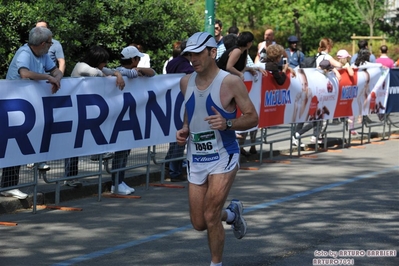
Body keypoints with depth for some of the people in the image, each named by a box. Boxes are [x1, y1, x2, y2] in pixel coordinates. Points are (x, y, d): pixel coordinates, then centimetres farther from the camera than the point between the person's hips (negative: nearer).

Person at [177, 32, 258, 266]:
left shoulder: (231, 82, -12)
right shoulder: (186, 82, 4)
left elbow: (253, 118, -9)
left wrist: (227, 124, -26)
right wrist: (184, 130, 2)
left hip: (223, 158, -5)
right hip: (196, 158, 6)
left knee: (210, 216, -11)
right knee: (199, 223, 7)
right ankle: (232, 214, 38)